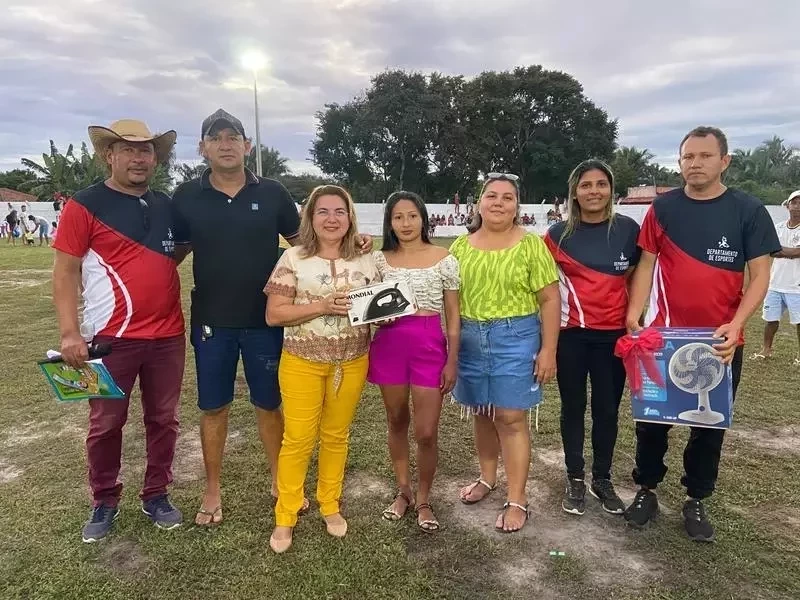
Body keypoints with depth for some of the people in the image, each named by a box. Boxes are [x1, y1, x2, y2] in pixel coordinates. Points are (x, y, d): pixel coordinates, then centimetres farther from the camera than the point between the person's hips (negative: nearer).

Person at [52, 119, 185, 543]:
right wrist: (69, 332, -15)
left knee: (163, 419, 13)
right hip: (112, 338, -4)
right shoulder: (85, 205, -5)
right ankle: (104, 503, 29)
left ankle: (156, 496, 31)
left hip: (168, 336, 5)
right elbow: (65, 272, -8)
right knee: (106, 424, 9)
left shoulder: (166, 206, 10)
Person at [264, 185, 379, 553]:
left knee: (336, 436, 14)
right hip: (302, 362, -2)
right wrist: (322, 306, -20)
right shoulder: (293, 258, -6)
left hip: (352, 363, 3)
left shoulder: (365, 261, 4)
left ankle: (330, 506, 32)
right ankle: (285, 518, 20)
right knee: (298, 438, 3)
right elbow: (274, 315, -10)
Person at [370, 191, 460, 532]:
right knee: (397, 421, 15)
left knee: (426, 433, -1)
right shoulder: (380, 260, 3)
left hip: (430, 345, -2)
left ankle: (423, 499, 22)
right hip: (389, 345, 3)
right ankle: (402, 491, 34)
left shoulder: (443, 259, -3)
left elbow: (453, 315, 0)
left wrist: (452, 361, -4)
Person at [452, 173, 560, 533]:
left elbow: (550, 300, -6)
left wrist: (548, 350, -10)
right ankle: (487, 477, 35)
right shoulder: (460, 246, 6)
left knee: (510, 418, 0)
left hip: (515, 339, -3)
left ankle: (517, 500, 12)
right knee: (482, 413, 15)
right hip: (470, 341, 4)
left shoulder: (530, 245, -5)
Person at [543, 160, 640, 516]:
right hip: (571, 334, 0)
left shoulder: (628, 229, -1)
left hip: (614, 334, 1)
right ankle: (575, 479, 25)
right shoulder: (559, 234, -3)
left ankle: (603, 479, 28)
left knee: (607, 409, 11)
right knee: (573, 407, 10)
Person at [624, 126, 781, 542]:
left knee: (710, 424, 12)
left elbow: (759, 275, -4)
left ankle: (696, 502, 30)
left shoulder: (748, 211, -3)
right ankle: (646, 491, 28)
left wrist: (735, 324, -19)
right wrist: (633, 316, -11)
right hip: (663, 336, 1)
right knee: (651, 418, 10)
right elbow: (646, 264, 2)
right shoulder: (663, 208, 1)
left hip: (720, 342, 0)